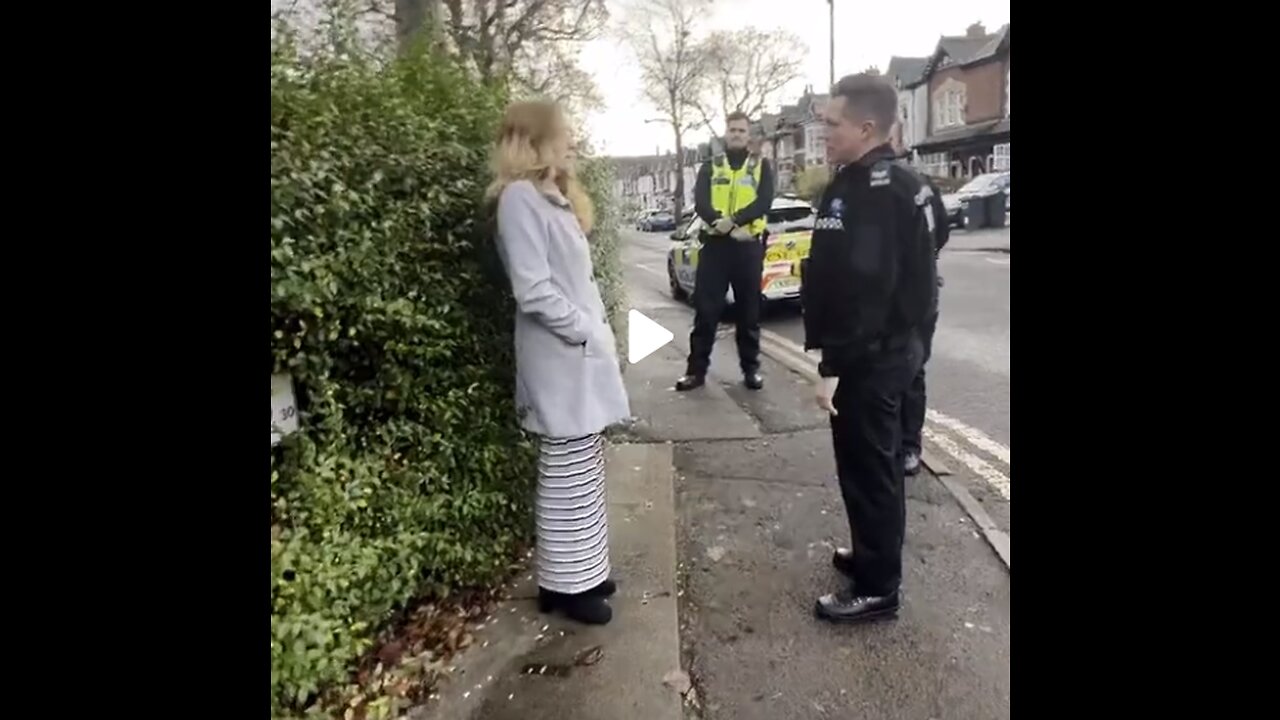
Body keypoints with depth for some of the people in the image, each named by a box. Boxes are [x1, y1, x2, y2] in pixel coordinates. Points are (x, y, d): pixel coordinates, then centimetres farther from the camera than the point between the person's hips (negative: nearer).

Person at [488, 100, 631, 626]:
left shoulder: (554, 196, 18)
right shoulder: (521, 198, -13)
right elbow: (533, 291, -20)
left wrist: (599, 331, 8)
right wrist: (589, 331, -14)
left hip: (582, 354, 9)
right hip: (562, 359, -9)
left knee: (583, 472, 15)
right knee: (568, 476, 0)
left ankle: (579, 570, 28)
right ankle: (566, 584, 15)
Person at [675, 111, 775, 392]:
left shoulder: (761, 166, 8)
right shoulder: (710, 167, 11)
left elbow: (764, 202, -7)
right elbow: (700, 202, -4)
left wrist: (734, 220, -23)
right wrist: (718, 220, -23)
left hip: (748, 246, 0)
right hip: (714, 245, 1)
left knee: (749, 311, 7)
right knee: (705, 309, 1)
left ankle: (751, 368, 18)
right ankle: (696, 369, 8)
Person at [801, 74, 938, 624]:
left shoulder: (872, 192, -20)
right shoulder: (892, 184, 13)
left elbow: (862, 289, -27)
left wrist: (834, 366, -24)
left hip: (868, 357, -10)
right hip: (884, 348, 10)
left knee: (867, 469, 1)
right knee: (873, 464, 20)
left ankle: (877, 588, 16)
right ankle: (873, 555, 37)